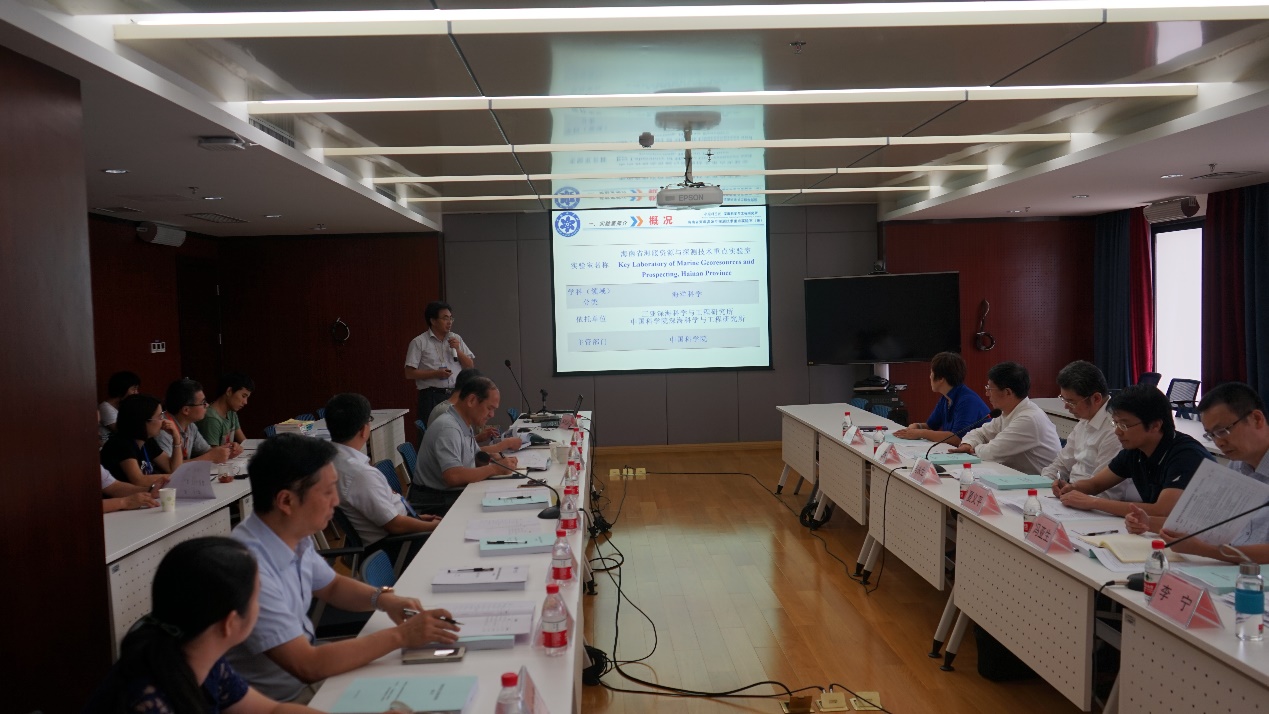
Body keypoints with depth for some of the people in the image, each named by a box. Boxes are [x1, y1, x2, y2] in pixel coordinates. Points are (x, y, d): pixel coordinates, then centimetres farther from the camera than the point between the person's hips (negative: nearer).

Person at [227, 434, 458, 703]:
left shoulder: (293, 538, -4)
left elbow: (331, 586, 15)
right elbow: (307, 665, -29)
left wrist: (383, 598, -4)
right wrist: (399, 636, -23)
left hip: (305, 675, 7)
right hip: (278, 701, -7)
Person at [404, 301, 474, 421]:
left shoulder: (456, 339, 14)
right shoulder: (419, 342, 0)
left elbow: (470, 366, 13)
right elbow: (409, 373, -5)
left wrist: (457, 350, -2)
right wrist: (436, 374, -14)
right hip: (432, 397, -4)